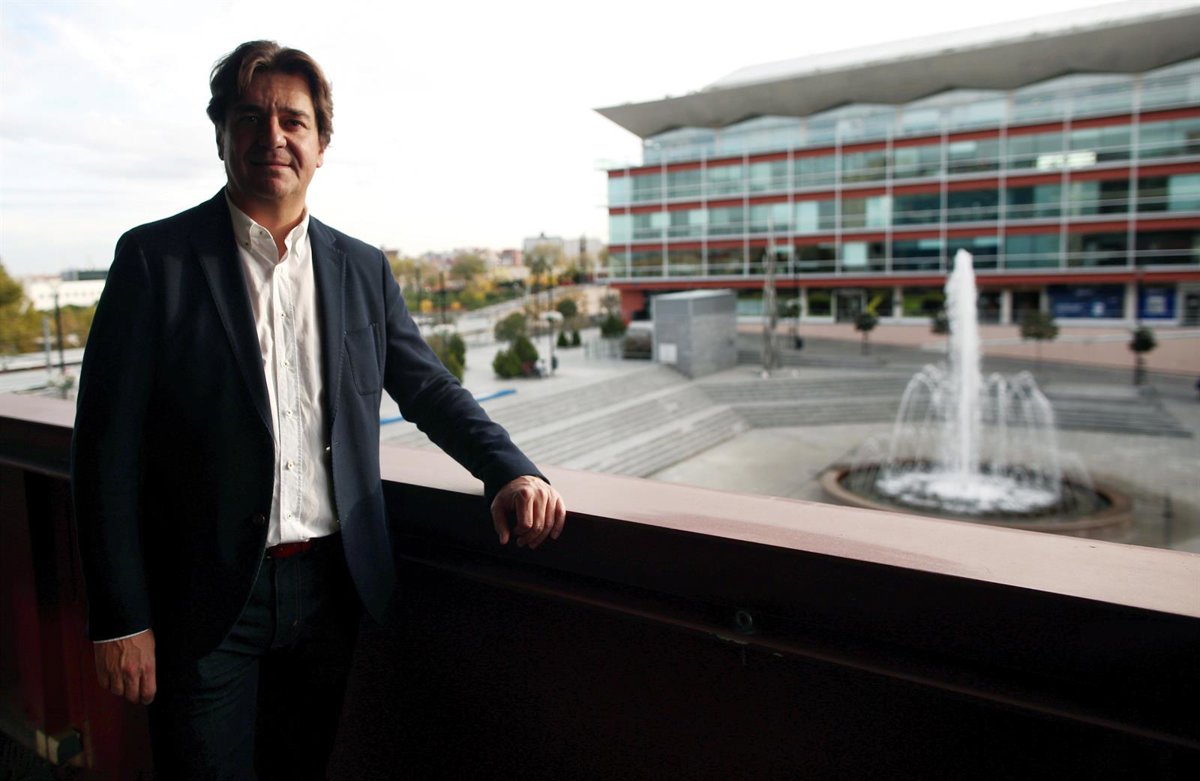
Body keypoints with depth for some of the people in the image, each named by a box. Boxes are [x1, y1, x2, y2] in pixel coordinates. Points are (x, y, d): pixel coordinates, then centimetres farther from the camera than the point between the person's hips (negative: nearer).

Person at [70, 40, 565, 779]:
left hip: (332, 588, 4)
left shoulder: (364, 269, 5)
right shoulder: (155, 258, -6)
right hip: (206, 600, -3)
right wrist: (121, 619, -9)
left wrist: (512, 471, -10)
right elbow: (108, 447, -7)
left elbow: (430, 388, 8)